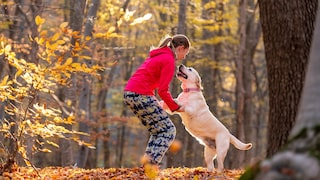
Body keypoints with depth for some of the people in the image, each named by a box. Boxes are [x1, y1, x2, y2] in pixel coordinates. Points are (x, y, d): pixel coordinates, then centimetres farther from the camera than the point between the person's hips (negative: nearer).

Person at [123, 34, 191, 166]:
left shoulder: (159, 55, 20)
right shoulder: (169, 60, -9)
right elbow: (163, 91, -13)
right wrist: (175, 107, 0)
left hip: (129, 94, 9)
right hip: (141, 95, -9)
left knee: (157, 131, 17)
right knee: (168, 130, -2)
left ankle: (147, 164, 11)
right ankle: (151, 164, -11)